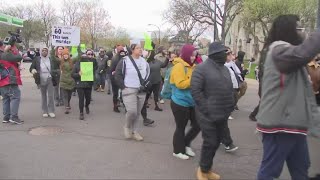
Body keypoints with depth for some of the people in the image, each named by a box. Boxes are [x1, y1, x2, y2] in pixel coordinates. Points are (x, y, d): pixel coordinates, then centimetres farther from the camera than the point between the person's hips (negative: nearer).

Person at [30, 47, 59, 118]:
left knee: (51, 95, -6)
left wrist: (56, 72, -5)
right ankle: (44, 112, 14)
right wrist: (33, 70, -15)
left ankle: (51, 111, 0)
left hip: (50, 80, -1)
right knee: (43, 96, 7)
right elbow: (31, 68, 6)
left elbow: (57, 68, 15)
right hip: (41, 80, 1)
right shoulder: (37, 59, 6)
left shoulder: (52, 60, 6)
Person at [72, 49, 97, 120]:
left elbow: (94, 72, 0)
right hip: (80, 84, -2)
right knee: (81, 99, -3)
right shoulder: (77, 64, -2)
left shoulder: (91, 63, 1)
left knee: (88, 98, 10)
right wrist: (78, 74, -20)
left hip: (89, 84, 2)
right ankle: (81, 113, 10)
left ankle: (86, 106, 44)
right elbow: (73, 74, -2)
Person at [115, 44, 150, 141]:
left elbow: (148, 74, 19)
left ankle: (134, 132, 23)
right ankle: (127, 127, 15)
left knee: (137, 113, 9)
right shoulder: (125, 61, -8)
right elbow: (117, 75, -6)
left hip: (141, 91, 5)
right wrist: (124, 87, -10)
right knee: (132, 111, -14)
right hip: (129, 90, -5)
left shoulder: (144, 61, 8)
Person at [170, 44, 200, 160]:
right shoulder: (179, 66, -16)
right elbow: (181, 84, -26)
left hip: (191, 102, 8)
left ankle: (186, 144, 31)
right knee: (181, 128, 5)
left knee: (197, 125, 11)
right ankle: (178, 151, 22)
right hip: (180, 103, -8)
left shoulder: (191, 66, 12)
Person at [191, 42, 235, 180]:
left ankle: (207, 168, 33)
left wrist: (231, 106, 9)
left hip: (223, 114, 8)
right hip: (209, 115, -8)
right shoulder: (202, 69, -12)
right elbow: (195, 90, -18)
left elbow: (230, 88, 20)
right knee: (210, 142, -2)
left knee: (217, 141, 15)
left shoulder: (225, 69, 13)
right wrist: (206, 109, -19)